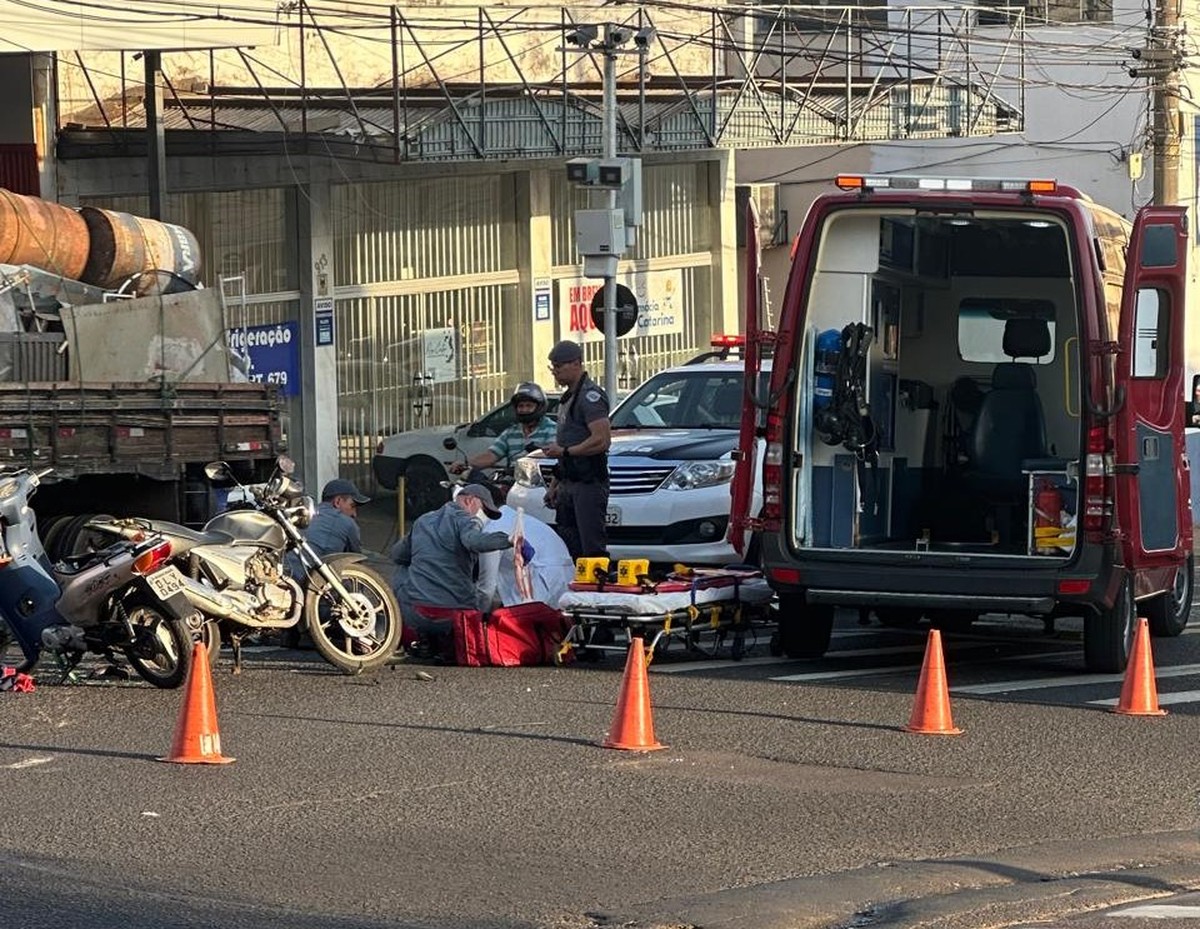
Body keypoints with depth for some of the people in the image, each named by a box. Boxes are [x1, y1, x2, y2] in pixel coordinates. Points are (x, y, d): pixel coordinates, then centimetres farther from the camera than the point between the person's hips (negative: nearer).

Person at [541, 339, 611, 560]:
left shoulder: (590, 395, -12)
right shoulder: (569, 397, 20)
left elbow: (602, 440, -22)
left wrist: (564, 451, -15)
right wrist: (555, 484, 22)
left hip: (589, 484, -10)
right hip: (569, 484, 10)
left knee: (592, 548, -12)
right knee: (568, 548, 8)